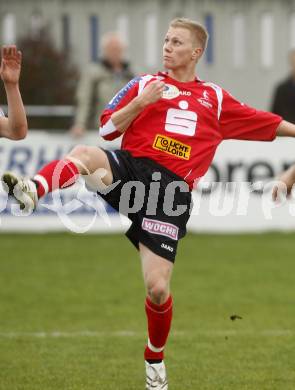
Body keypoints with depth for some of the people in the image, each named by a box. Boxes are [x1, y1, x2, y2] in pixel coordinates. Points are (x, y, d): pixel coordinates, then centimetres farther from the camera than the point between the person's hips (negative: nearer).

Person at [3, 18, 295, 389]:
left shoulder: (216, 98, 19)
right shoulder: (145, 83, 15)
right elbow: (107, 128, 8)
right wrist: (141, 102, -6)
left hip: (170, 191, 0)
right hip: (130, 167, 0)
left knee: (158, 288, -7)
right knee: (85, 154, -36)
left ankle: (155, 359, 18)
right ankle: (32, 190, -57)